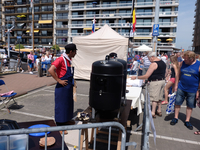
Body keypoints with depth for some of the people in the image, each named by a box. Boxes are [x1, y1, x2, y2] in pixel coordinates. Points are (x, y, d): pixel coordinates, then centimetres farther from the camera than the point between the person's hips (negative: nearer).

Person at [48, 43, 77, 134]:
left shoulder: (69, 60, 9)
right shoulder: (61, 59, -19)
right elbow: (51, 70, -29)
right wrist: (59, 81, -23)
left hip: (69, 87, 9)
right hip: (62, 87, -9)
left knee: (68, 104, 21)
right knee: (61, 105, 2)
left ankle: (66, 120, 40)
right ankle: (59, 126, 15)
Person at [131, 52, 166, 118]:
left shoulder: (154, 64, -19)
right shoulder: (162, 62, 10)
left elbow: (146, 76, -22)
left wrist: (136, 77, -16)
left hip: (155, 82, -9)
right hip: (162, 81, 9)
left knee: (154, 97, -2)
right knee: (159, 97, 16)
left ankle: (153, 113, 4)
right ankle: (159, 111, 26)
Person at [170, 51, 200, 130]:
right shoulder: (183, 63, -1)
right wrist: (176, 85, 6)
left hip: (192, 90, -2)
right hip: (181, 88, 2)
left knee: (190, 106, 10)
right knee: (177, 103, 7)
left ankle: (187, 121, 26)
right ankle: (175, 118, 24)